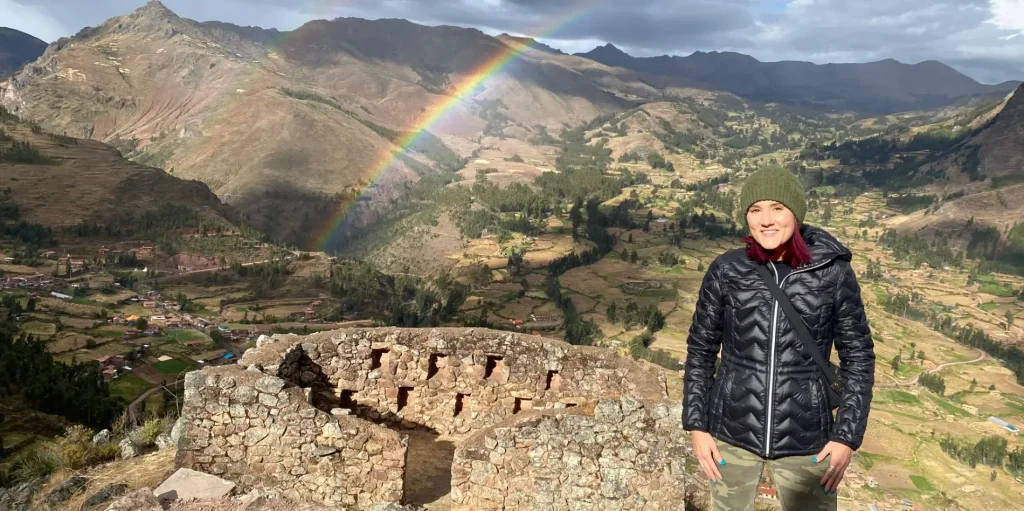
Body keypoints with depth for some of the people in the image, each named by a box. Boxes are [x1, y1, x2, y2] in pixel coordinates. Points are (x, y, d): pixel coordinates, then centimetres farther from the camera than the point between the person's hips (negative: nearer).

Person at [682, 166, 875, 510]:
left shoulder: (833, 273, -9)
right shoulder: (725, 271, -8)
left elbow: (858, 356, -1)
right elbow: (701, 348, 1)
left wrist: (847, 436, -5)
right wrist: (696, 426, -1)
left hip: (804, 439, -1)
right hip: (731, 432, 1)